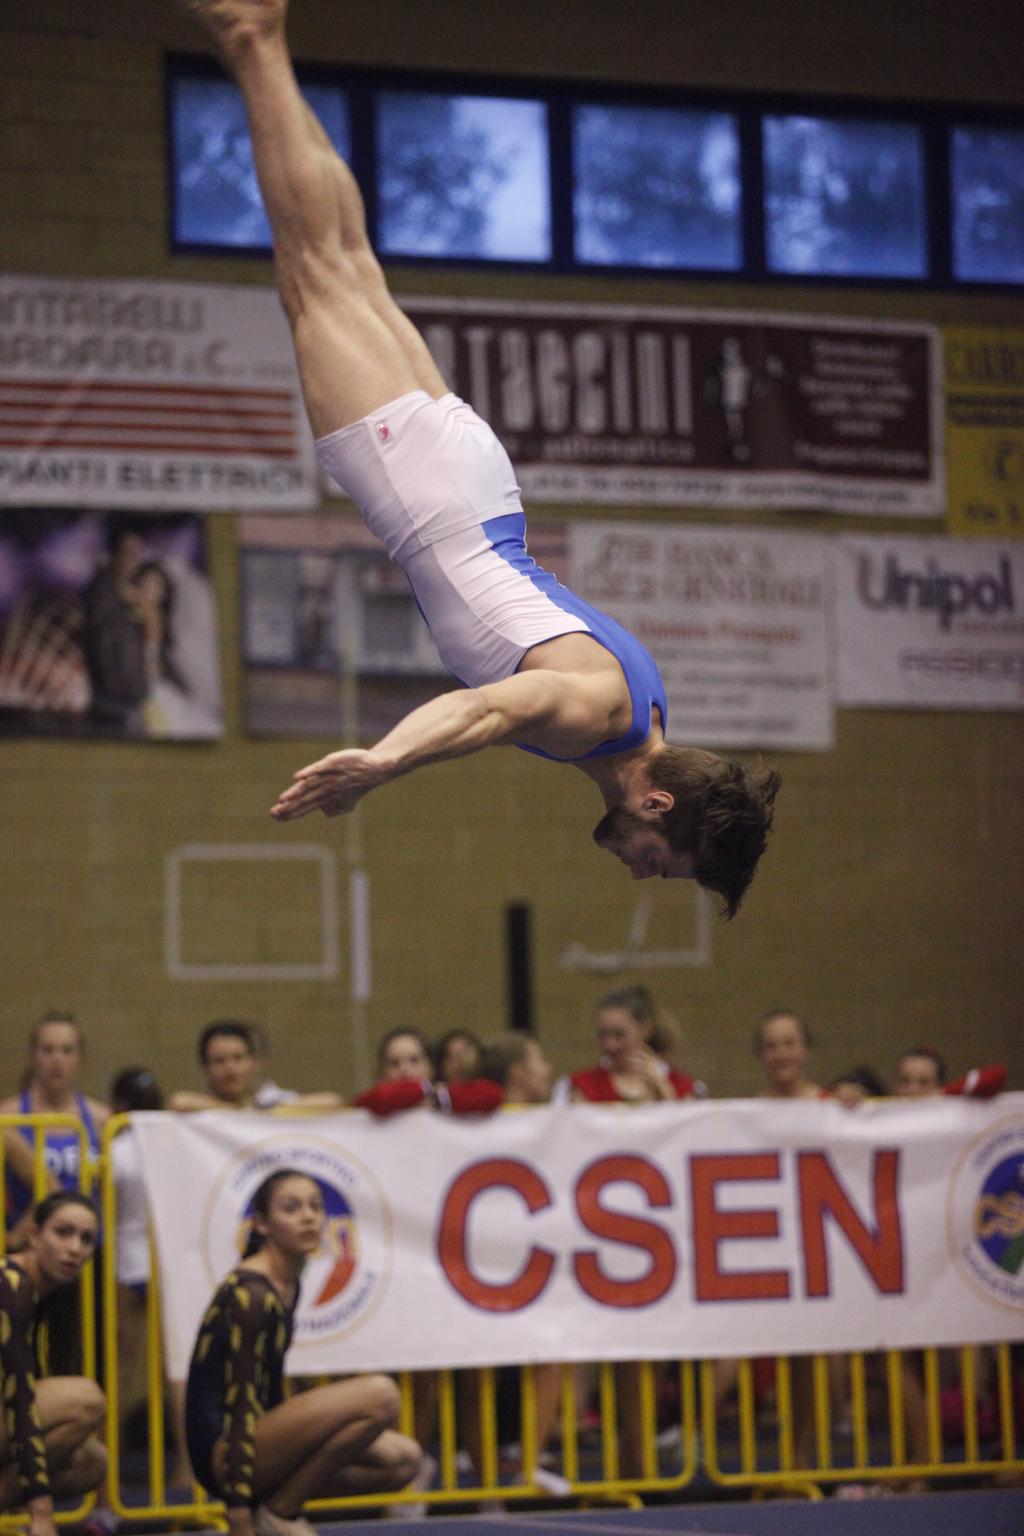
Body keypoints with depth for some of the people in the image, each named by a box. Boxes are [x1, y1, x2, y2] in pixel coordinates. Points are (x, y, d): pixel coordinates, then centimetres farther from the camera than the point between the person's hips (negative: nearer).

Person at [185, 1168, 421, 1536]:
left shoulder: (287, 1286, 13)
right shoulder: (249, 1294, -16)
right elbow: (239, 1400, -20)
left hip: (262, 1437, 10)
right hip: (222, 1449, -10)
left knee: (402, 1459, 7)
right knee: (380, 1395, -24)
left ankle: (277, 1504, 8)